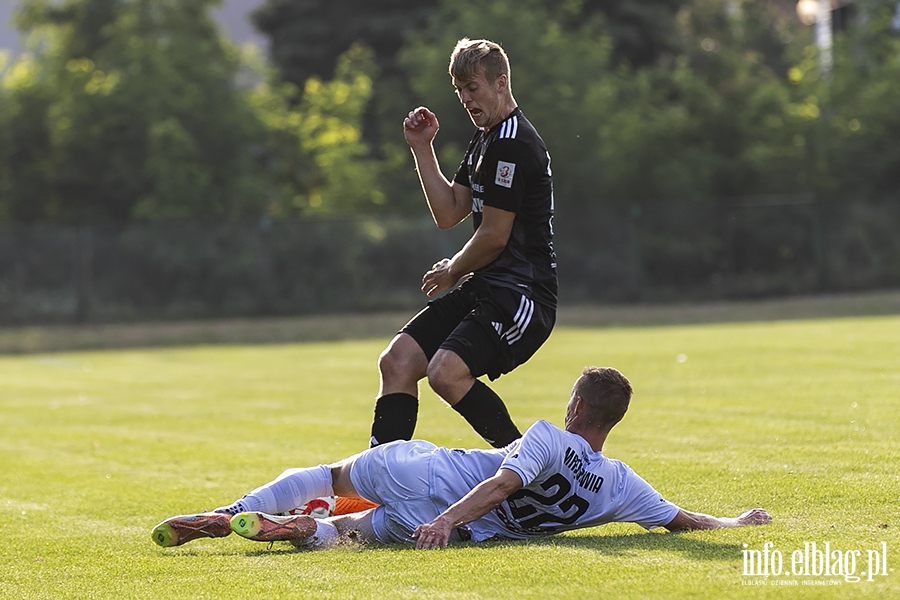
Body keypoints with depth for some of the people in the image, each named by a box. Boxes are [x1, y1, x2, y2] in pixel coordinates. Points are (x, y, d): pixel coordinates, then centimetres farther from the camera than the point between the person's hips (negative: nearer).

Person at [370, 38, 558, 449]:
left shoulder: (513, 145, -16)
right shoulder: (485, 140, 17)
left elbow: (494, 236, -15)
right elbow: (448, 213, 14)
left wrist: (452, 271, 3)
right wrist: (422, 148, 8)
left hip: (521, 292, -10)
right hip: (485, 289, 10)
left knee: (447, 373, -26)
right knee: (397, 361, 0)